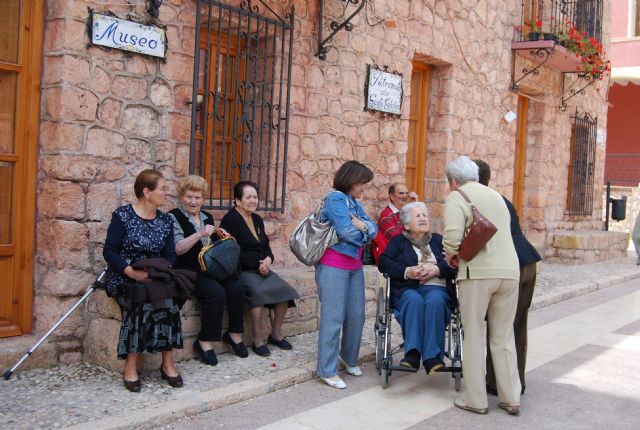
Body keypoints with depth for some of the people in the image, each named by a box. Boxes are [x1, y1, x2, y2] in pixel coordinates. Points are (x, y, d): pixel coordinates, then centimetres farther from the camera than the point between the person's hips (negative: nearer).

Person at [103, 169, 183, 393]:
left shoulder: (166, 221, 10)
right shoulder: (123, 215, -4)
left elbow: (170, 254, 8)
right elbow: (109, 251, -8)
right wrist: (131, 271, -23)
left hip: (156, 278, 4)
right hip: (125, 277, -4)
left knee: (167, 300, -29)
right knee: (146, 302, -33)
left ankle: (167, 363, -22)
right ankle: (130, 366, -24)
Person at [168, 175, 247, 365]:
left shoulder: (207, 217, 18)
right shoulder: (173, 217, -2)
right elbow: (176, 249, -15)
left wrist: (219, 236, 6)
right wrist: (200, 234, -23)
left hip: (209, 269, 6)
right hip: (188, 271, -6)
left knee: (237, 289, -18)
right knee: (216, 293, -29)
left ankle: (235, 334, 0)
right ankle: (205, 342, -16)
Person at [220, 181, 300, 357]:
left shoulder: (257, 220, 18)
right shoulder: (230, 220, -6)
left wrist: (268, 259, -4)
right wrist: (258, 265, -13)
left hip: (261, 269, 8)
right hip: (241, 270, -7)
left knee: (284, 289, -15)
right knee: (258, 290, -35)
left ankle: (276, 334, 0)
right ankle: (258, 340, -25)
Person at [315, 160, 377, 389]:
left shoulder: (356, 203, 16)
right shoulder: (335, 199, -10)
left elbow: (373, 229, 7)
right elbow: (347, 232, -19)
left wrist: (361, 225, -14)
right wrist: (364, 229, 1)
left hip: (355, 266, 8)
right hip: (334, 267, -8)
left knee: (356, 315, 12)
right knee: (333, 318, -5)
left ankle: (348, 357, 33)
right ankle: (327, 370, 3)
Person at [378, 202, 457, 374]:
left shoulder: (438, 240, 26)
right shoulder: (398, 241, 22)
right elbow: (384, 262, 5)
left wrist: (436, 269, -7)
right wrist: (406, 271, -10)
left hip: (436, 288, 1)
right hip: (407, 289, -1)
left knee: (435, 302, -35)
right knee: (414, 300, -36)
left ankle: (432, 358, -40)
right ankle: (412, 354, -41)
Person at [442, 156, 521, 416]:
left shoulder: (457, 197, 0)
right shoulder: (495, 195, 21)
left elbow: (453, 235, -15)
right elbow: (503, 232, 18)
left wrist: (452, 255, 4)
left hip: (478, 272, -5)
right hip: (509, 270, 6)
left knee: (473, 337, 6)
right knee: (504, 337, 14)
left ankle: (476, 401, 11)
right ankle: (511, 399, 18)